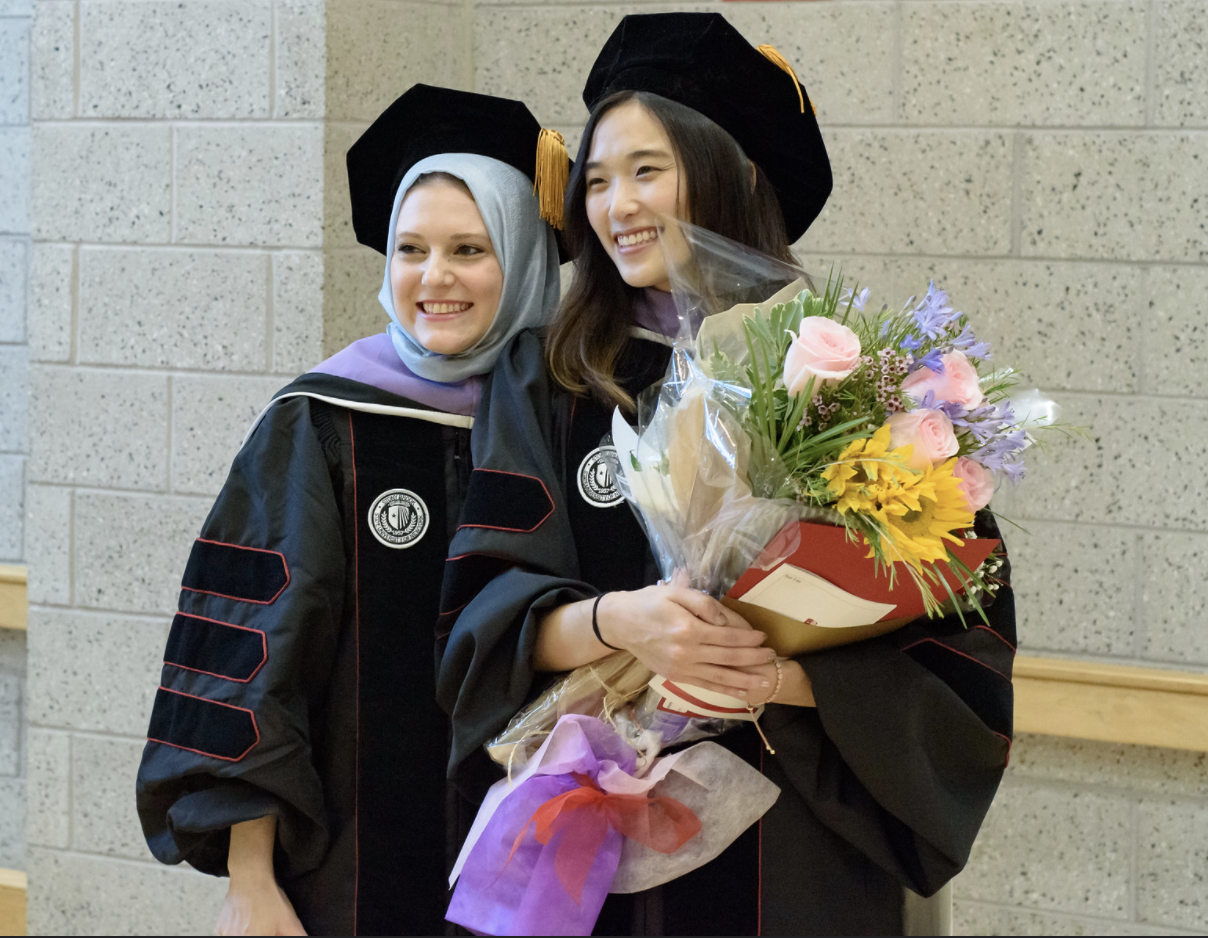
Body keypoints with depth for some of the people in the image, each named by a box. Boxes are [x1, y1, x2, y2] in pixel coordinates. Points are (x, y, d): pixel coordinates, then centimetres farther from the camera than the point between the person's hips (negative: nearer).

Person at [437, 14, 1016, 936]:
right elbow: (482, 613, -3)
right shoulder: (544, 379, 4)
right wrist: (614, 621, -22)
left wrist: (786, 677, -22)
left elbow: (955, 634, -7)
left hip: (792, 849, -2)